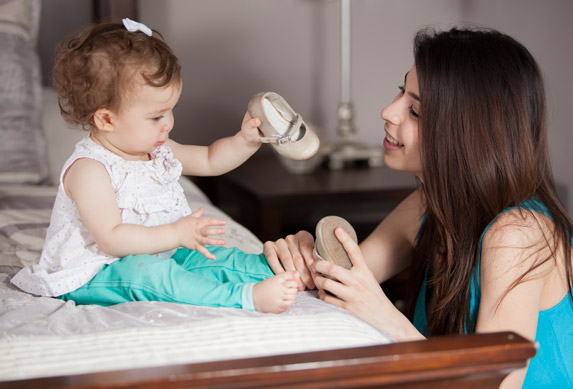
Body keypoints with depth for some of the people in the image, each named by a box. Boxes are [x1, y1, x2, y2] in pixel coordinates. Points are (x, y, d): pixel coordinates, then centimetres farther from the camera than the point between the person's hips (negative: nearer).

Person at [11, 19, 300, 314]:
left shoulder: (157, 150, 6)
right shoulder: (89, 170, -23)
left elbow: (209, 160, 16)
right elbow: (110, 239, -31)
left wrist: (245, 140, -2)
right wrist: (176, 234, -33)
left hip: (157, 256, 10)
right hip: (92, 280, -10)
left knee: (215, 256, -4)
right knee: (145, 271, -36)